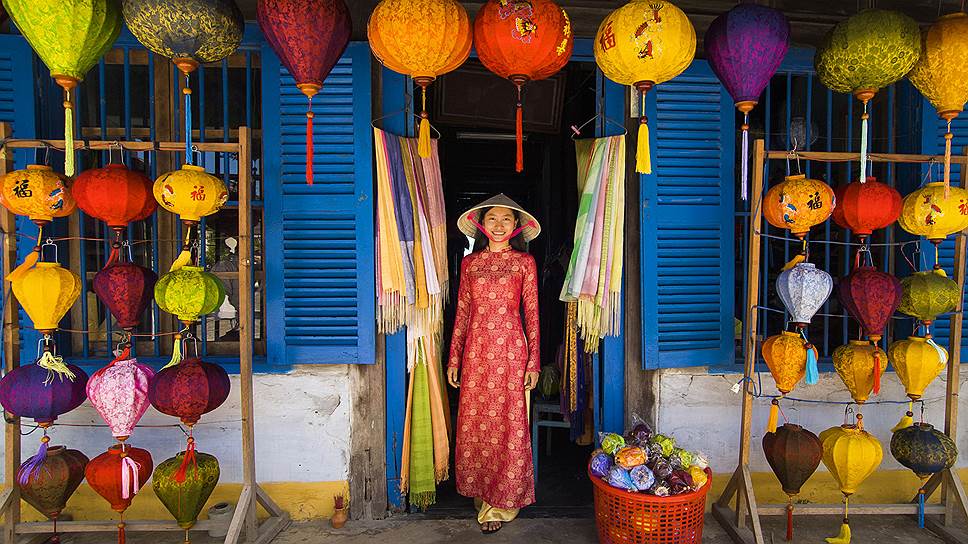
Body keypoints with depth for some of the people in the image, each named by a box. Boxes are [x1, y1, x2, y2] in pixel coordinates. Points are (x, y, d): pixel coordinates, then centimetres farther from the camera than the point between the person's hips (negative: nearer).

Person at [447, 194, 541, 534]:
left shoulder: (524, 262, 4)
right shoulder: (470, 263, 10)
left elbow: (532, 314, 2)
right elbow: (462, 313, 10)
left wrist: (533, 362, -3)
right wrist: (454, 360, 6)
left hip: (510, 350, -2)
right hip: (476, 351, 2)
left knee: (509, 425, 0)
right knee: (473, 424, 5)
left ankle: (501, 502, 14)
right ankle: (480, 493, 22)